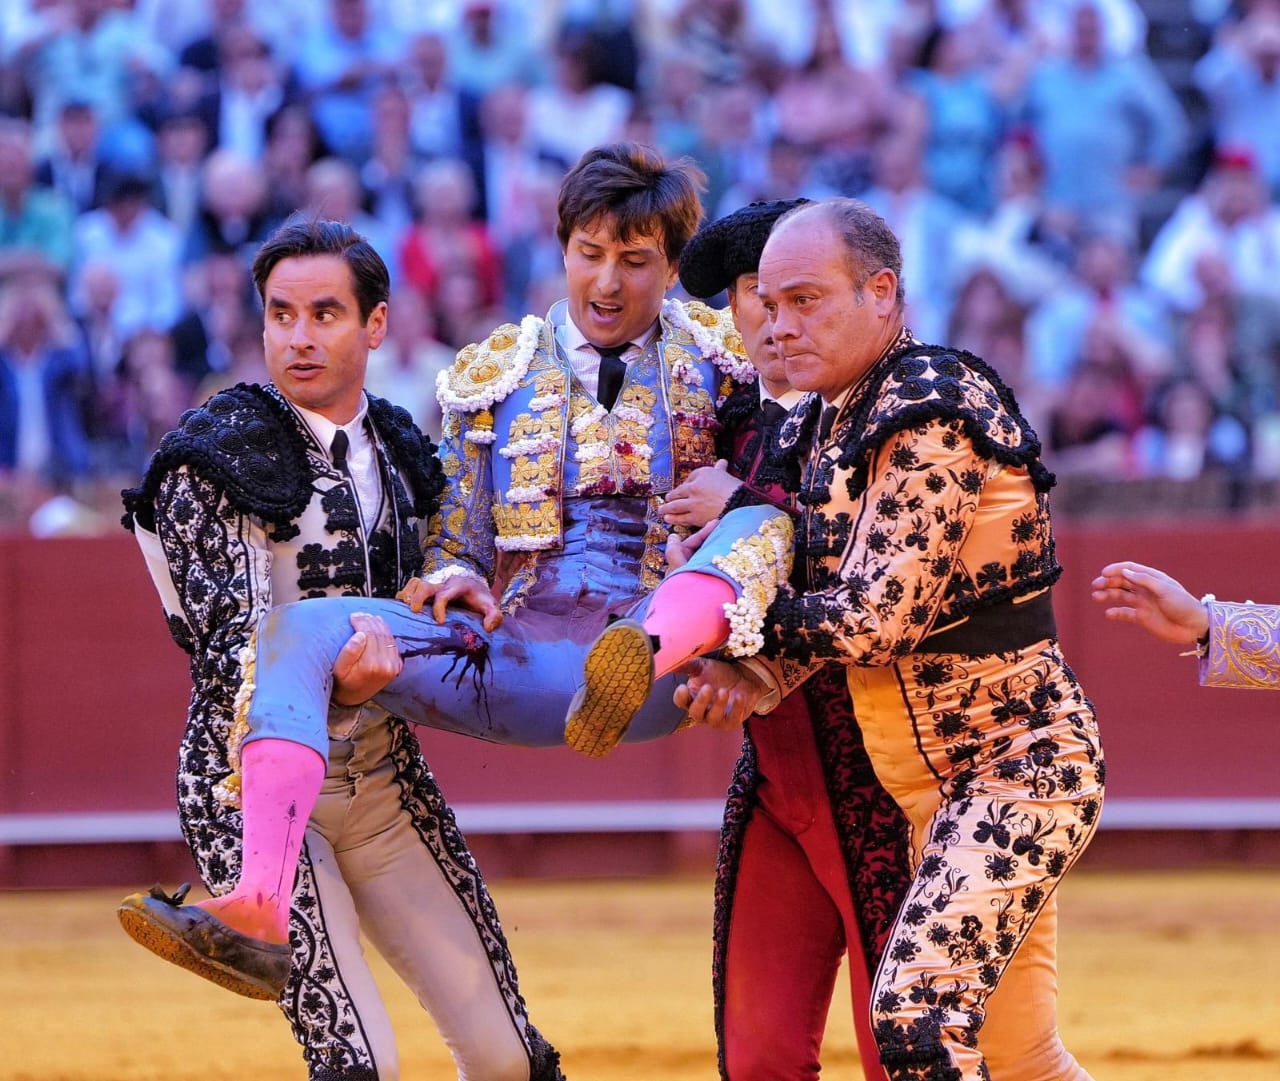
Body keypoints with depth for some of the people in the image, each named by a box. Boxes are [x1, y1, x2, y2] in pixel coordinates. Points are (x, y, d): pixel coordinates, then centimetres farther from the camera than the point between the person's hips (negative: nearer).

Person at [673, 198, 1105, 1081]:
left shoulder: (930, 410, -17)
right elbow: (820, 604, 6)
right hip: (933, 782, 10)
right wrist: (759, 678, -15)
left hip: (1019, 764, -10)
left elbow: (877, 616, -22)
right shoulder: (820, 423, 10)